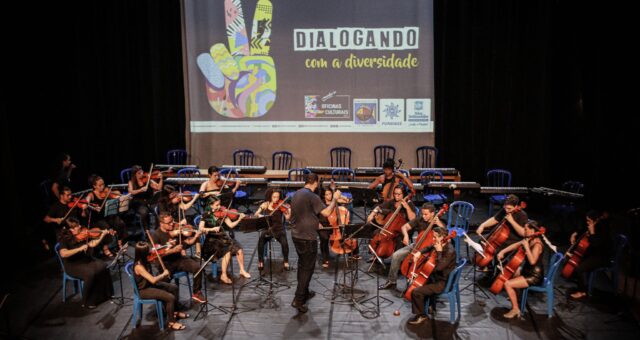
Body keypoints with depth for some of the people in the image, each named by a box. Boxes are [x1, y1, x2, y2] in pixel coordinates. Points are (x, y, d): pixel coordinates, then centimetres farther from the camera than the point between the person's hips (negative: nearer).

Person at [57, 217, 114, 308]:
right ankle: (88, 301, -14)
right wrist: (79, 249, -36)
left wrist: (102, 235, -13)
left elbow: (93, 244, -1)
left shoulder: (81, 235, 0)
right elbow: (63, 254, -32)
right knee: (90, 273, -31)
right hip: (73, 265, -6)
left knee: (103, 267, -15)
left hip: (86, 260, 6)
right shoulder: (65, 239, -17)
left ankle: (104, 294, 2)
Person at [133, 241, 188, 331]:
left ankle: (174, 312, 25)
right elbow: (153, 280, -36)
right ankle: (171, 322, -2)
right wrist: (164, 274, -19)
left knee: (174, 287, 8)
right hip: (144, 290, -9)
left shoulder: (144, 260, -6)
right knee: (170, 297, -19)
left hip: (150, 284, 9)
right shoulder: (139, 266, -32)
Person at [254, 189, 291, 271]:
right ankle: (261, 261, -5)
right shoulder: (265, 205, 2)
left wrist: (289, 210, -33)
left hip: (279, 229, -1)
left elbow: (287, 218, -14)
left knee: (284, 243, -29)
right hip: (267, 229, 1)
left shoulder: (281, 206, -3)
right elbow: (256, 214, -1)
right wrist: (259, 215, -23)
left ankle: (286, 262, -4)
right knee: (261, 241, -28)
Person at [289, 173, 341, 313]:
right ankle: (298, 300, -1)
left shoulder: (297, 194, 8)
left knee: (302, 265, 20)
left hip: (296, 235, 8)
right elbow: (326, 213, -22)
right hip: (308, 237, -8)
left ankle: (304, 292, 33)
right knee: (308, 268, 0)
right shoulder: (313, 197, -18)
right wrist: (335, 199, -10)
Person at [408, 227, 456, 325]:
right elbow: (429, 248, 20)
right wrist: (419, 252, 3)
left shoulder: (450, 251, -28)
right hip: (437, 276, 10)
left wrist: (439, 252, -31)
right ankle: (431, 305, 42)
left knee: (416, 292, -17)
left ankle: (421, 315, 5)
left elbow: (439, 267, -37)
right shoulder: (440, 245, -1)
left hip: (442, 283, -10)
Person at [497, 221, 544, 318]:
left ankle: (515, 309, -5)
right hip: (527, 270, 10)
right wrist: (502, 251, -1)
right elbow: (515, 245, 11)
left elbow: (532, 261, -38)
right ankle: (514, 297, 40)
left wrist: (526, 247, -34)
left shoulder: (537, 244, -25)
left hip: (534, 276, -10)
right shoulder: (528, 240, 2)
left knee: (507, 284, -19)